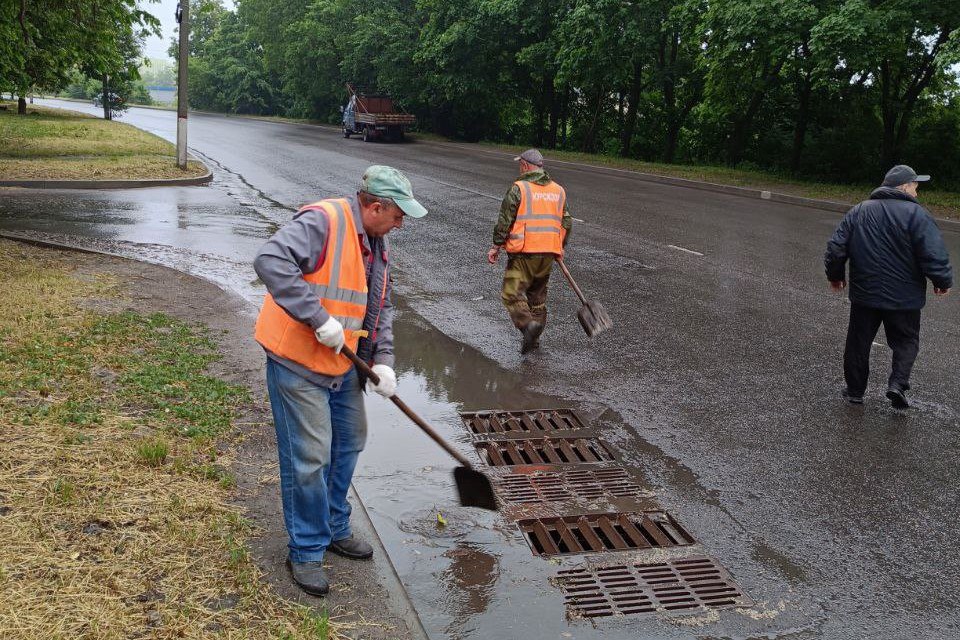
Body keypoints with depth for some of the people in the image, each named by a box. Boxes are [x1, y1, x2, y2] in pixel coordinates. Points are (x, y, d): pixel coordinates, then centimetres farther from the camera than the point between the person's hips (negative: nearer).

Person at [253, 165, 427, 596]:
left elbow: (380, 307, 14)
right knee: (310, 458, -3)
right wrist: (319, 319, -34)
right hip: (298, 363, -9)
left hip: (343, 366, 9)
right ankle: (306, 551, 14)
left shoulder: (375, 242, 8)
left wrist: (382, 360, 0)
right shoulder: (322, 222, -21)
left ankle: (334, 529, 38)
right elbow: (270, 262, -35)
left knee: (347, 446, 19)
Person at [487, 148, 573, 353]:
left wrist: (496, 246, -1)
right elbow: (566, 223, 16)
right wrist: (560, 249, 27)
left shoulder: (519, 188, -7)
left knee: (512, 292, -4)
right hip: (548, 254, 6)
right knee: (537, 294, 16)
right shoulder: (559, 190, 12)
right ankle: (533, 338, 20)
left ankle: (528, 324, -25)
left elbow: (505, 220, -9)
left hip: (524, 252, -6)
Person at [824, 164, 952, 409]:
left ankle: (855, 391, 19)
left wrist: (835, 276, 17)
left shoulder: (858, 212, 2)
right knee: (906, 342, 14)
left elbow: (836, 249, 2)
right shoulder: (916, 215, -11)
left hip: (864, 295, 3)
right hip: (904, 297, -3)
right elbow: (935, 256, -16)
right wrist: (943, 282, 1)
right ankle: (898, 384, -3)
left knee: (859, 343, 13)